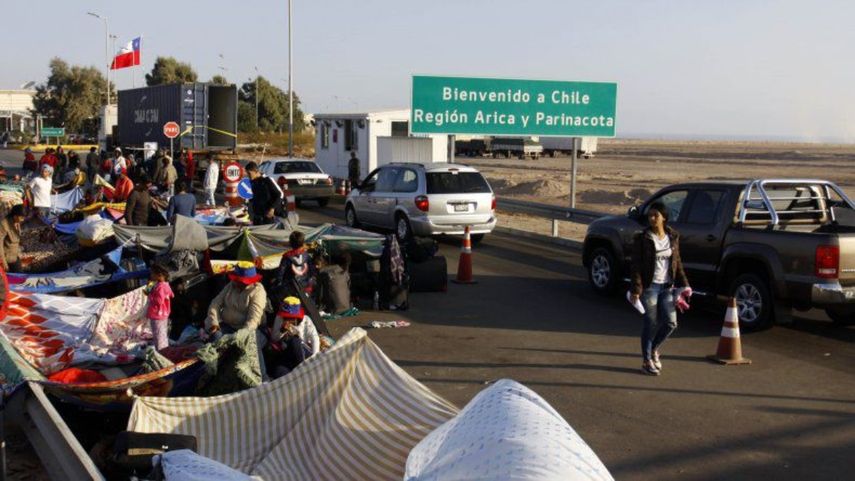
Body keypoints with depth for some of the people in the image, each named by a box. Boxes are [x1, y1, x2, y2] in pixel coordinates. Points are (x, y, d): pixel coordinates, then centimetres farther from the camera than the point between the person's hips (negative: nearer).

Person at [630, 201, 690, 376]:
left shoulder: (673, 237, 6)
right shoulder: (642, 239, -8)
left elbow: (677, 262, 13)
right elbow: (636, 266, -9)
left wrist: (684, 284, 7)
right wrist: (636, 290, -16)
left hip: (667, 287, 4)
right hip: (649, 287, -4)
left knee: (671, 323, 1)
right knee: (651, 324, 0)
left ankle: (654, 349, 28)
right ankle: (647, 361, 15)